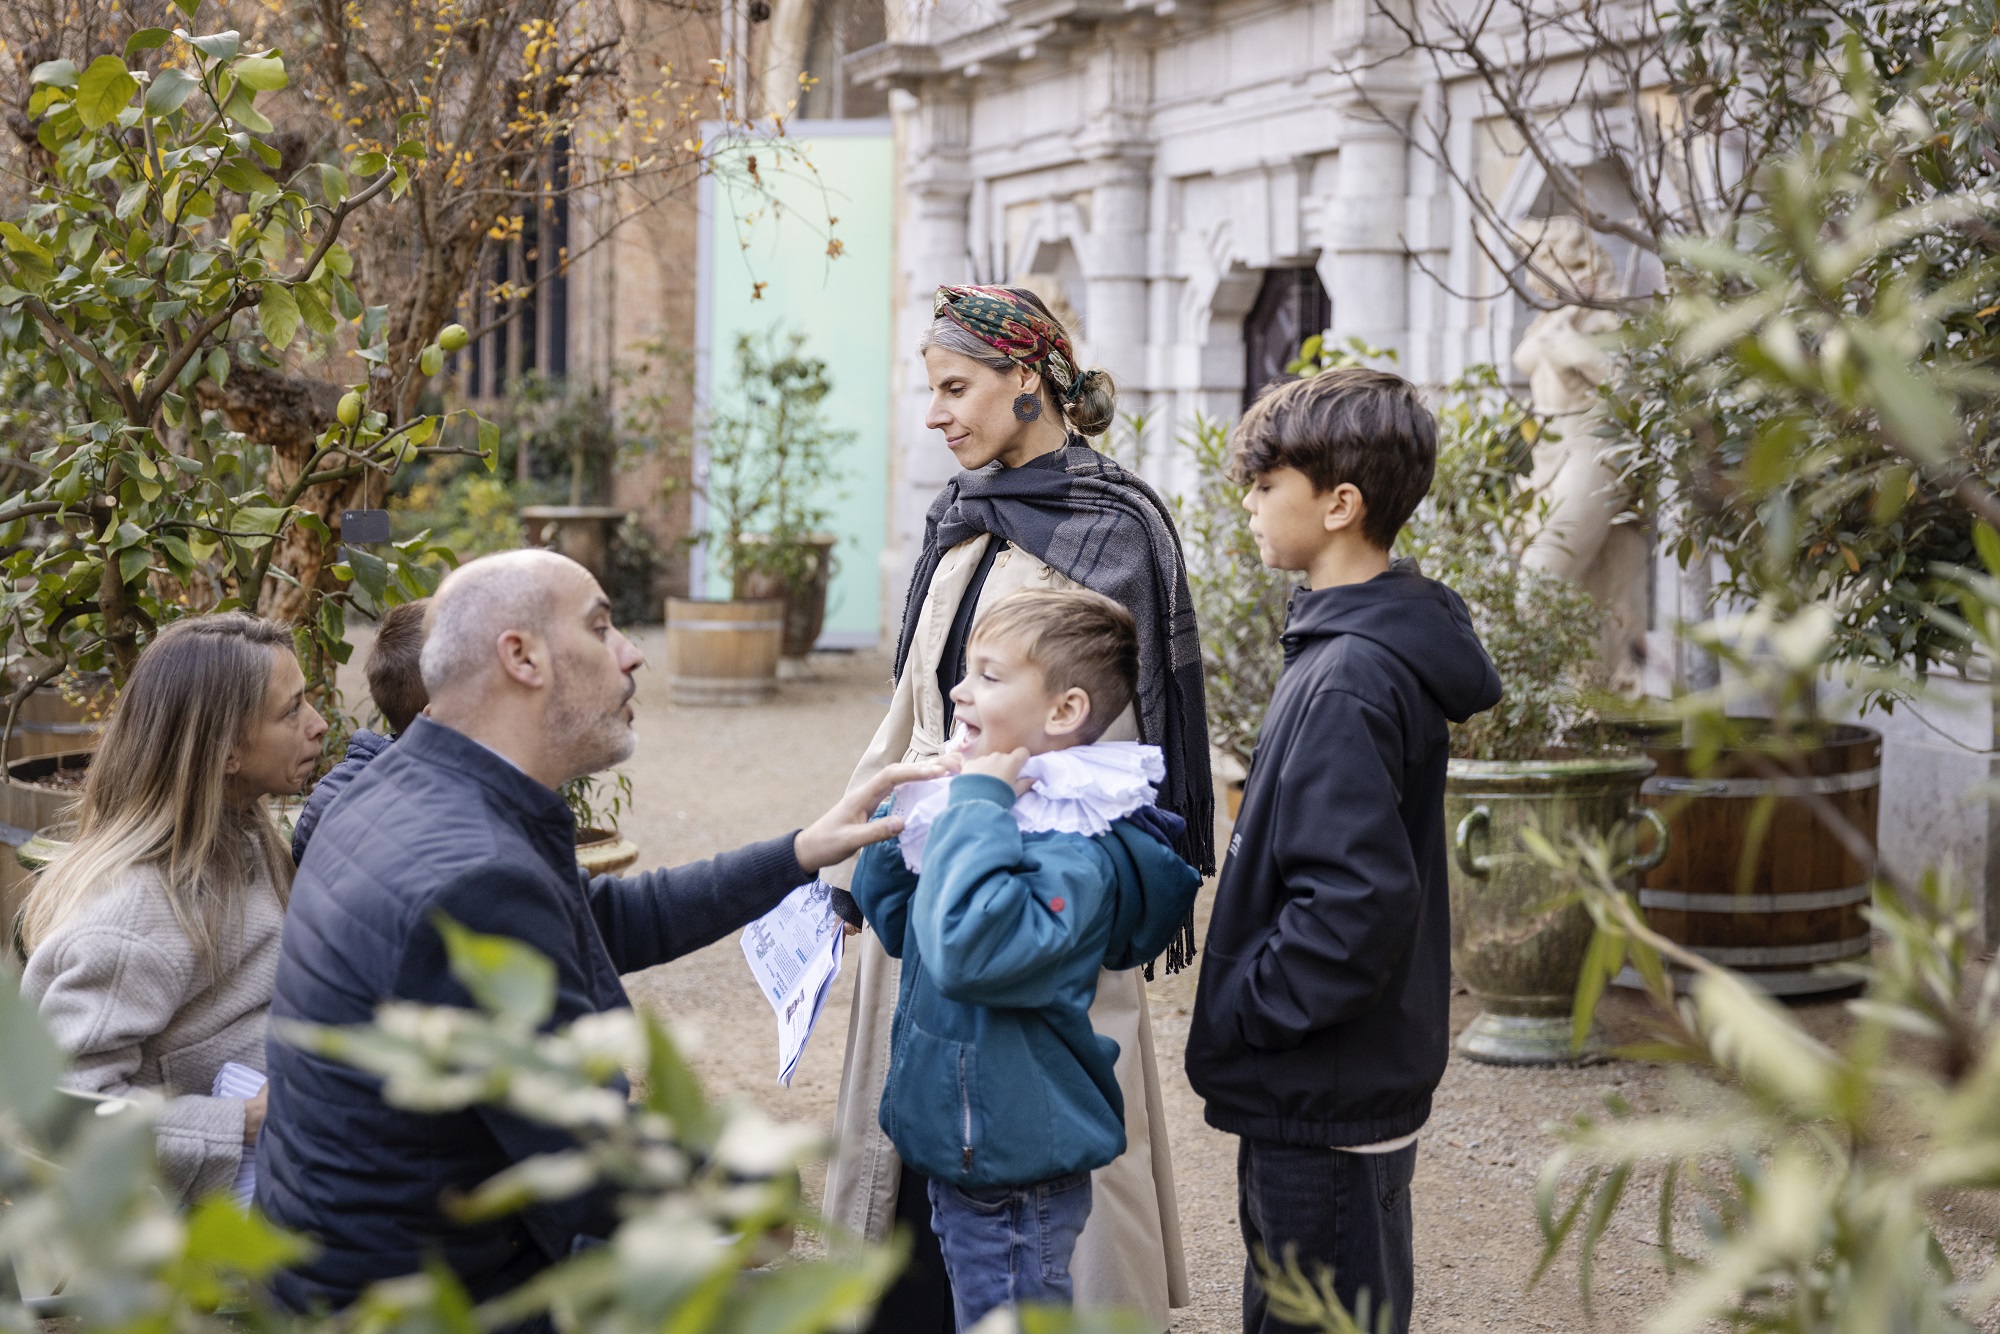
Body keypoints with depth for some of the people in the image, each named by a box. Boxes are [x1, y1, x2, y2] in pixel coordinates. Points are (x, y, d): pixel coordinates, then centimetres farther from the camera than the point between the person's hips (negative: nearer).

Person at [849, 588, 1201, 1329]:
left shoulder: (1081, 855, -25)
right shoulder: (1010, 813, 5)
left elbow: (973, 948, -41)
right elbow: (898, 922, 16)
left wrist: (977, 804, -30)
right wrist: (904, 807, 0)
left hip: (1017, 1182, -9)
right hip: (966, 1155, 9)